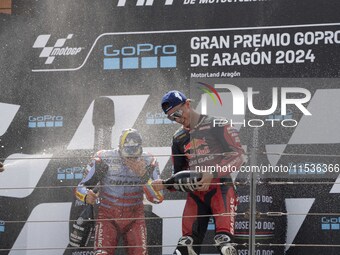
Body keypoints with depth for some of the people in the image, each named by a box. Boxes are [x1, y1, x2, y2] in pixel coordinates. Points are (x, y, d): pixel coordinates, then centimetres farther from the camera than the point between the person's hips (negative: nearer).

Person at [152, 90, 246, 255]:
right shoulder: (179, 138, 18)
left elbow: (238, 156, -6)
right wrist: (164, 184, 1)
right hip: (195, 193, 5)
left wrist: (212, 174, -16)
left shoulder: (217, 125, 0)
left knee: (223, 241, -22)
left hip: (220, 187, -5)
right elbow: (179, 175, 23)